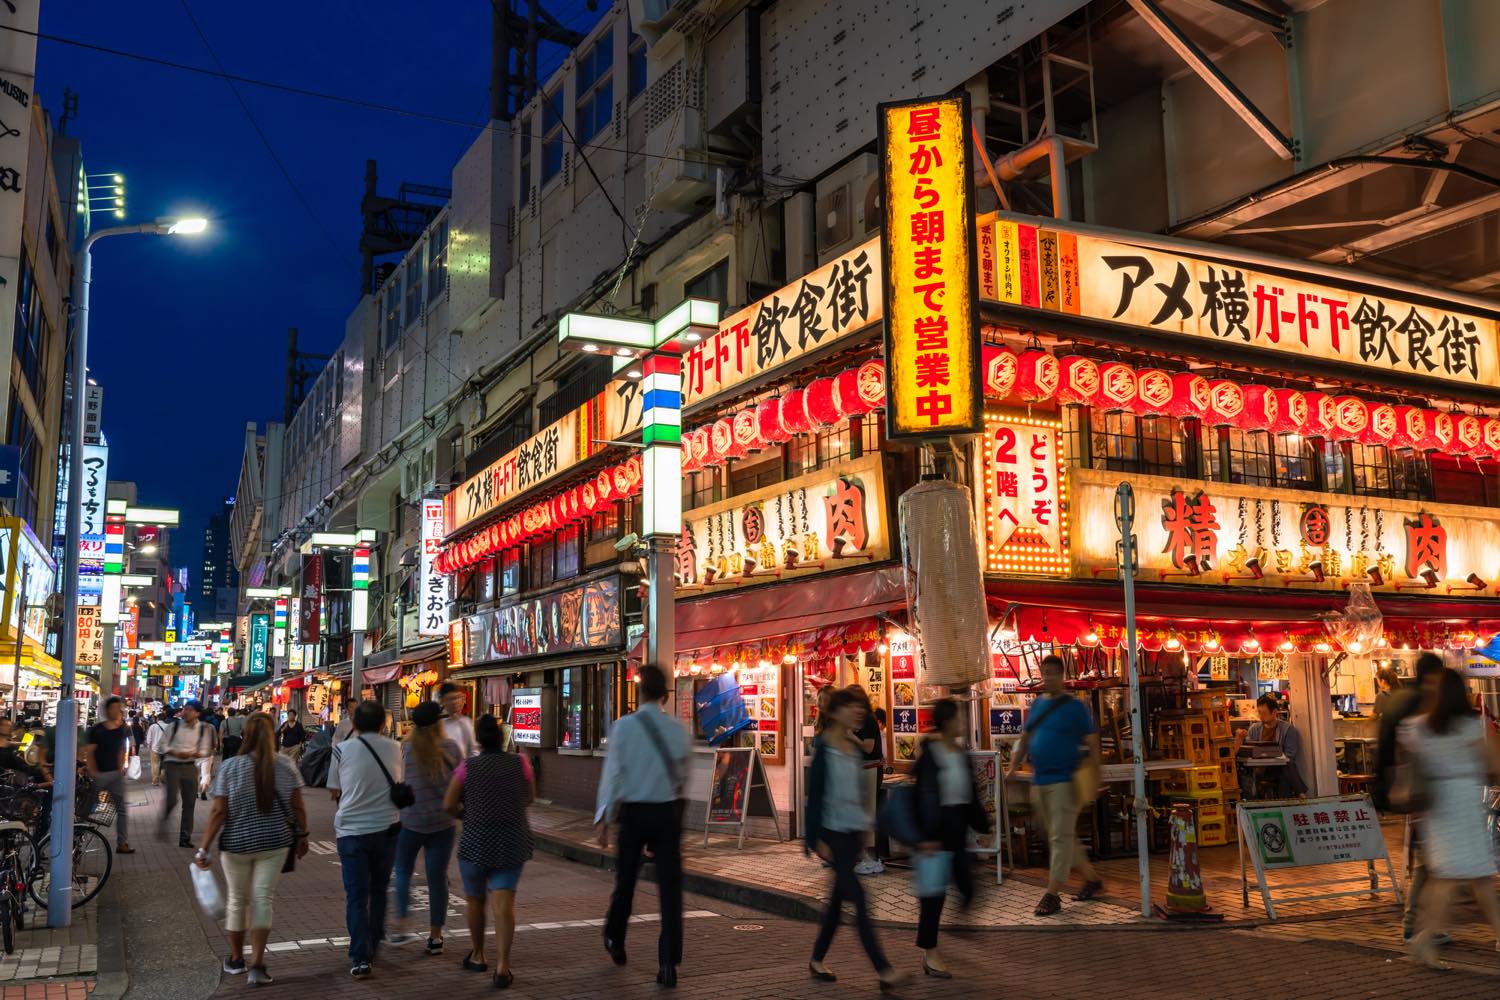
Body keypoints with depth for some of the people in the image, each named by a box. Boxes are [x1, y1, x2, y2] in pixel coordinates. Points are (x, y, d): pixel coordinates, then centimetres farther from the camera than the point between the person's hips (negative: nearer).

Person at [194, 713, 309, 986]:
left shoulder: (230, 767, -8)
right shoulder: (286, 766, -4)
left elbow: (218, 812, -10)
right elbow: (297, 807, -1)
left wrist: (204, 849, -7)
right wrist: (302, 835, 12)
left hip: (236, 844, 0)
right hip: (274, 843, 0)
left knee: (237, 900, 15)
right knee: (263, 900, 4)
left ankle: (236, 958, 29)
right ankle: (257, 964, -4)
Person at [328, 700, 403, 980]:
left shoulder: (343, 750, -4)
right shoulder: (394, 748, 1)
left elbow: (334, 792, 6)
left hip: (351, 829, -2)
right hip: (386, 827, 2)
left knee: (356, 896, 3)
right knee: (378, 890, 19)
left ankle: (360, 958, -4)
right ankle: (373, 946, 29)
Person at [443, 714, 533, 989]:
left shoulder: (467, 766, -7)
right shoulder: (519, 763, -3)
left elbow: (449, 805, -4)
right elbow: (530, 797, 11)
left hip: (476, 841, 0)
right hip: (513, 842, 1)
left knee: (474, 899, 19)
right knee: (504, 904, -2)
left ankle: (477, 955, 34)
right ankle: (502, 965, -12)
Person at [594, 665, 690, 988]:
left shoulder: (624, 726, -9)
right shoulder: (678, 729, 0)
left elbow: (613, 772, -10)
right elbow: (683, 775, 9)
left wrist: (603, 818, -7)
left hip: (633, 812, -1)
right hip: (669, 811, 1)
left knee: (626, 879, 17)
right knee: (670, 887, 2)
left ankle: (615, 941, 37)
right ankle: (669, 964, -1)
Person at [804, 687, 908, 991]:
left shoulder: (856, 748, 10)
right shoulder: (823, 748, -10)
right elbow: (815, 794, -11)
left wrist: (864, 824, 18)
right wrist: (817, 839, -14)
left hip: (853, 829, 7)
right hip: (832, 830, -7)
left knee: (838, 897, 12)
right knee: (858, 898, -10)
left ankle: (817, 960, 26)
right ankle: (884, 972, -11)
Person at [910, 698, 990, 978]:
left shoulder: (961, 753, 10)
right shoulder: (930, 752, -12)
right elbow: (926, 795, -16)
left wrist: (981, 823, 17)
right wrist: (928, 835, -20)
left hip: (958, 822, 8)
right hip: (937, 822, -8)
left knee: (965, 884, 7)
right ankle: (930, 953, 9)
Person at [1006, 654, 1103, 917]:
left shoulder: (1075, 706, -6)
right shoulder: (1037, 705, 12)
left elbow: (1092, 744, -7)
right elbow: (1025, 739, 18)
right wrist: (1012, 768, 12)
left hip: (1066, 781, -7)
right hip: (1039, 781, 7)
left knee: (1060, 837, -6)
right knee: (1064, 836, 15)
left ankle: (1052, 895, -5)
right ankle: (1092, 878, 30)